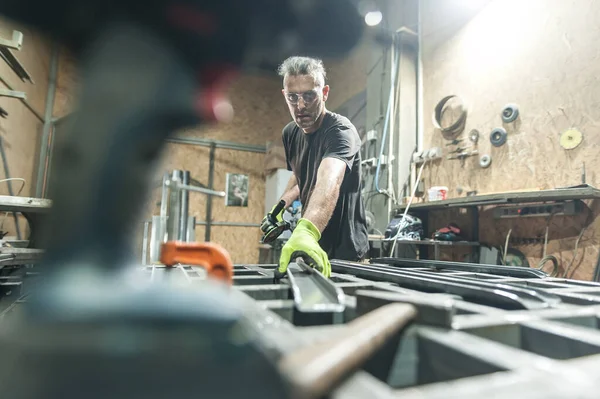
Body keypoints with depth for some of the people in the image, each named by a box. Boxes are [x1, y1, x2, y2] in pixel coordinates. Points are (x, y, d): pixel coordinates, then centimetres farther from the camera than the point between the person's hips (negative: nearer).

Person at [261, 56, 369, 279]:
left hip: (345, 252, -7)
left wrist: (305, 231, -60)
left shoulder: (341, 131, -23)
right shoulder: (290, 133, 0)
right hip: (312, 246, 7)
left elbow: (328, 181, -43)